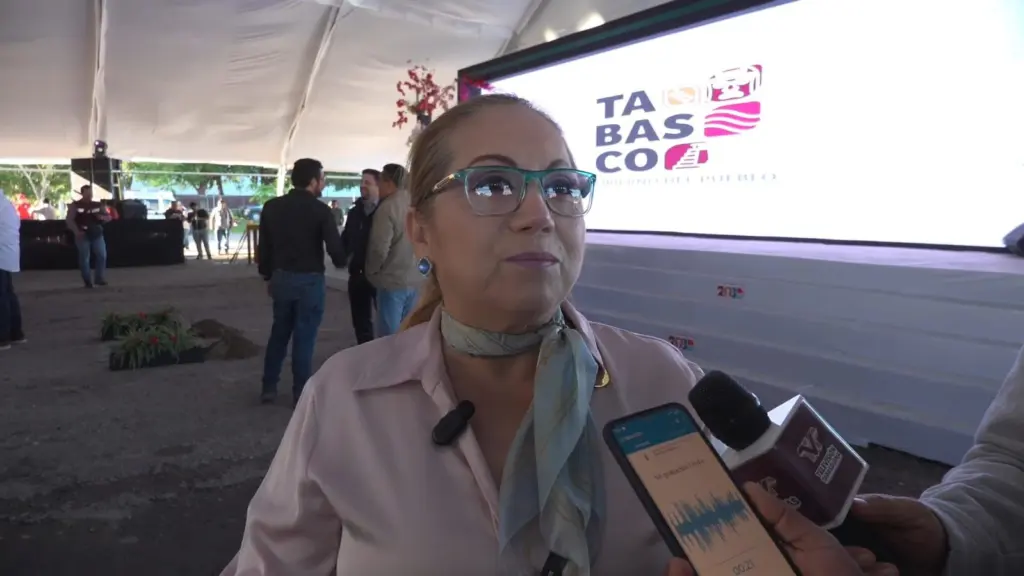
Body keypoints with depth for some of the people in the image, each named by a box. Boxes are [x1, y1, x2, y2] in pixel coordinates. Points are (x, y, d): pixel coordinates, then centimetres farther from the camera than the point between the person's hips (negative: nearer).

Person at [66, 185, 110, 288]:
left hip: (97, 235, 3)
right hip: (83, 236, -3)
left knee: (102, 256, -3)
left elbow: (109, 217, 15)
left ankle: (99, 279, 9)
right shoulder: (75, 205, 2)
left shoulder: (98, 205, 12)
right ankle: (88, 282, 5)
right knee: (84, 259, -1)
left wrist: (102, 217, -9)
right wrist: (76, 231, -21)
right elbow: (70, 220, -6)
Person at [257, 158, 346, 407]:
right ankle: (300, 393, 12)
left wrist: (268, 276, 17)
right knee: (304, 337, 4)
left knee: (279, 333, 17)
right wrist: (341, 263, 9)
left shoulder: (272, 207, 2)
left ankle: (268, 388, 23)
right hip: (310, 280, -5)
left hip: (282, 277, 5)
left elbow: (263, 246, 6)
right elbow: (334, 247, -14)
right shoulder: (321, 210, -13)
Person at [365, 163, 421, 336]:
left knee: (389, 336, 2)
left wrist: (371, 271, 0)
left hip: (392, 281, -7)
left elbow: (380, 249, -17)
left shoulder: (387, 207, -14)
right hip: (414, 279, 7)